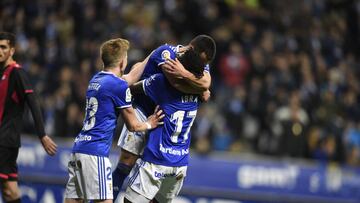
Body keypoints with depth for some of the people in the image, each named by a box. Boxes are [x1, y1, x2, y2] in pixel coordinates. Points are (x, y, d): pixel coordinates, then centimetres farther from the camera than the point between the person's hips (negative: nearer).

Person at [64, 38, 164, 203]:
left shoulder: (96, 80, 17)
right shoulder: (119, 86, -8)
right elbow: (133, 126, 1)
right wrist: (149, 124, 21)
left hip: (79, 147, 9)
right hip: (95, 152, -9)